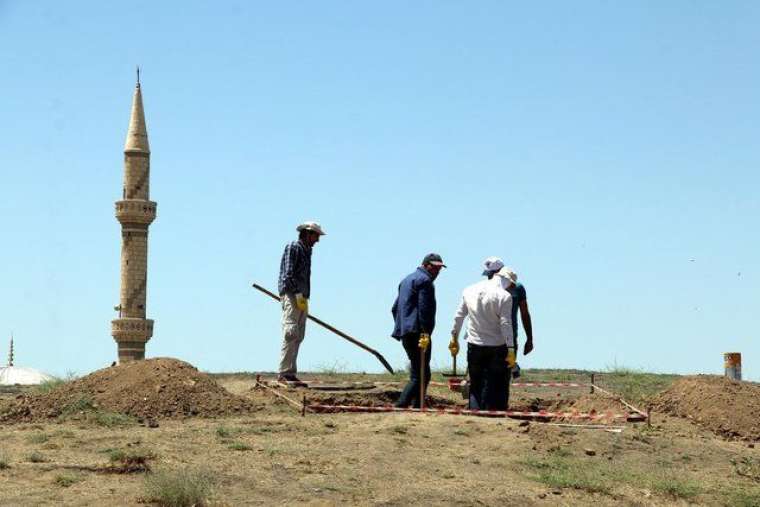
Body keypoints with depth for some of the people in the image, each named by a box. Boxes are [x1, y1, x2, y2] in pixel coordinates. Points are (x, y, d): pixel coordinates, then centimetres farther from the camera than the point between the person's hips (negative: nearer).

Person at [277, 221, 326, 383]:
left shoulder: (306, 251, 23)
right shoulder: (293, 248, -4)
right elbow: (288, 274, -14)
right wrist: (298, 294, -19)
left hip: (301, 297, 10)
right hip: (291, 295, -9)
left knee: (298, 336, 6)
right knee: (291, 333, -15)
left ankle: (290, 373, 6)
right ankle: (284, 373, -19)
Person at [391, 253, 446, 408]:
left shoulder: (407, 280, 25)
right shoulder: (424, 280, -7)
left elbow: (395, 308, 27)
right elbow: (424, 309, -17)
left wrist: (400, 329, 23)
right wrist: (425, 333, -20)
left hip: (405, 333, 10)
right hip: (417, 332, -10)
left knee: (422, 374, 16)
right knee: (420, 376, -12)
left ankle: (417, 408, 15)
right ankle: (400, 406, -22)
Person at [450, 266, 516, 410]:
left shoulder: (469, 291, 5)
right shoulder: (504, 296, -11)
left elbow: (459, 316, 10)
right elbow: (506, 324, -15)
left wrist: (454, 338, 20)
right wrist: (511, 350, -13)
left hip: (474, 345, 4)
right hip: (497, 346, -4)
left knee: (476, 385, 10)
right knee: (498, 387, 4)